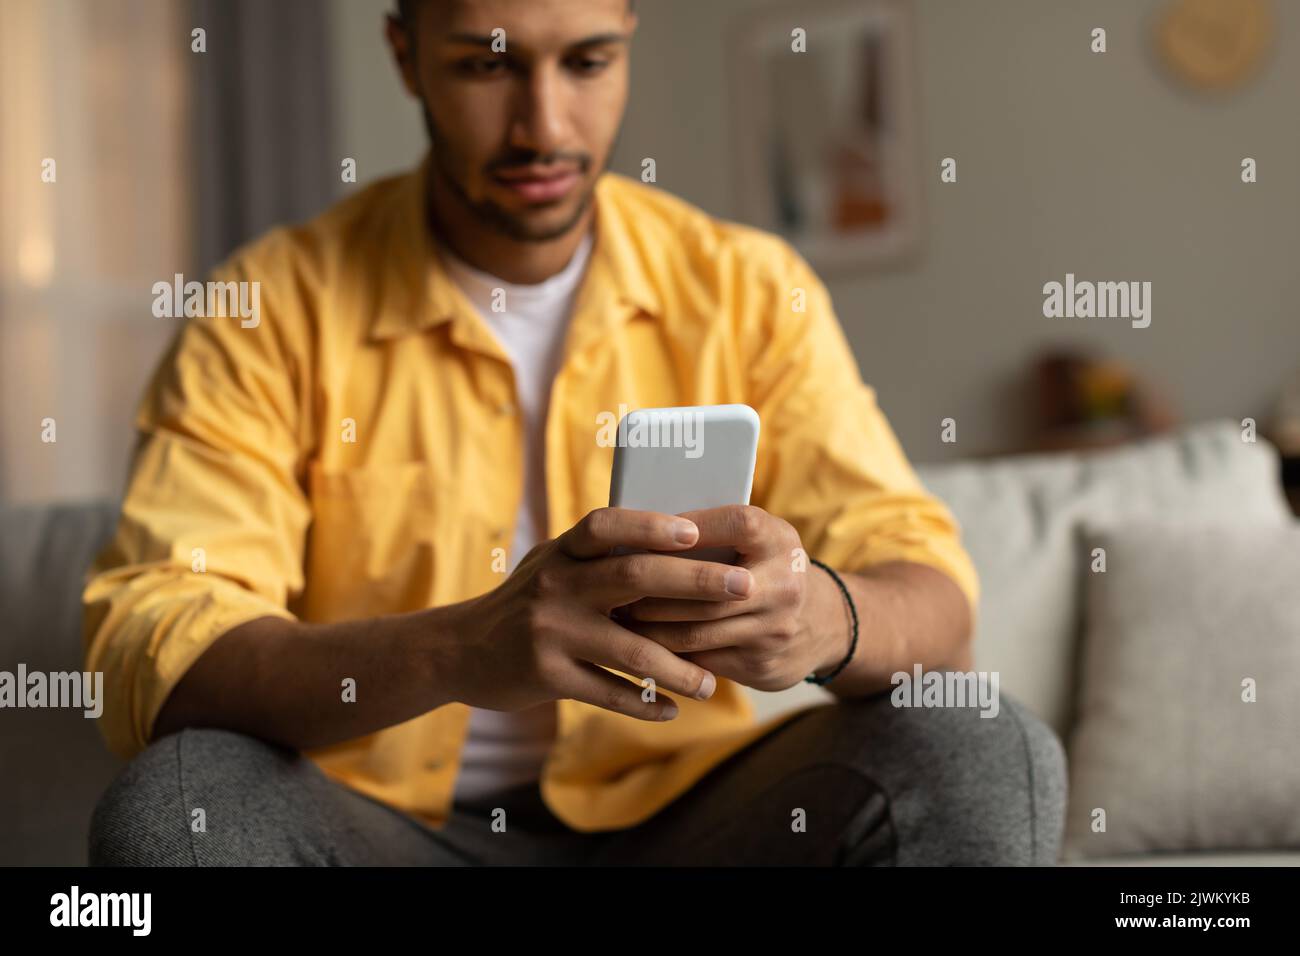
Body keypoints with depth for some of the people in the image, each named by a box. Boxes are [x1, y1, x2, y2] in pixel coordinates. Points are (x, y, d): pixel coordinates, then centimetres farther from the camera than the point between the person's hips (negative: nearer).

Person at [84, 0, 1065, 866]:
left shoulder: (749, 289, 1)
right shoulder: (277, 304, -5)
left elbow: (936, 602, -5)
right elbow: (145, 651, -18)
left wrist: (824, 616, -32)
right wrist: (460, 649, -37)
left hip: (674, 812, 1)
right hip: (390, 824, -1)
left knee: (990, 756, -22)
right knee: (174, 798, -32)